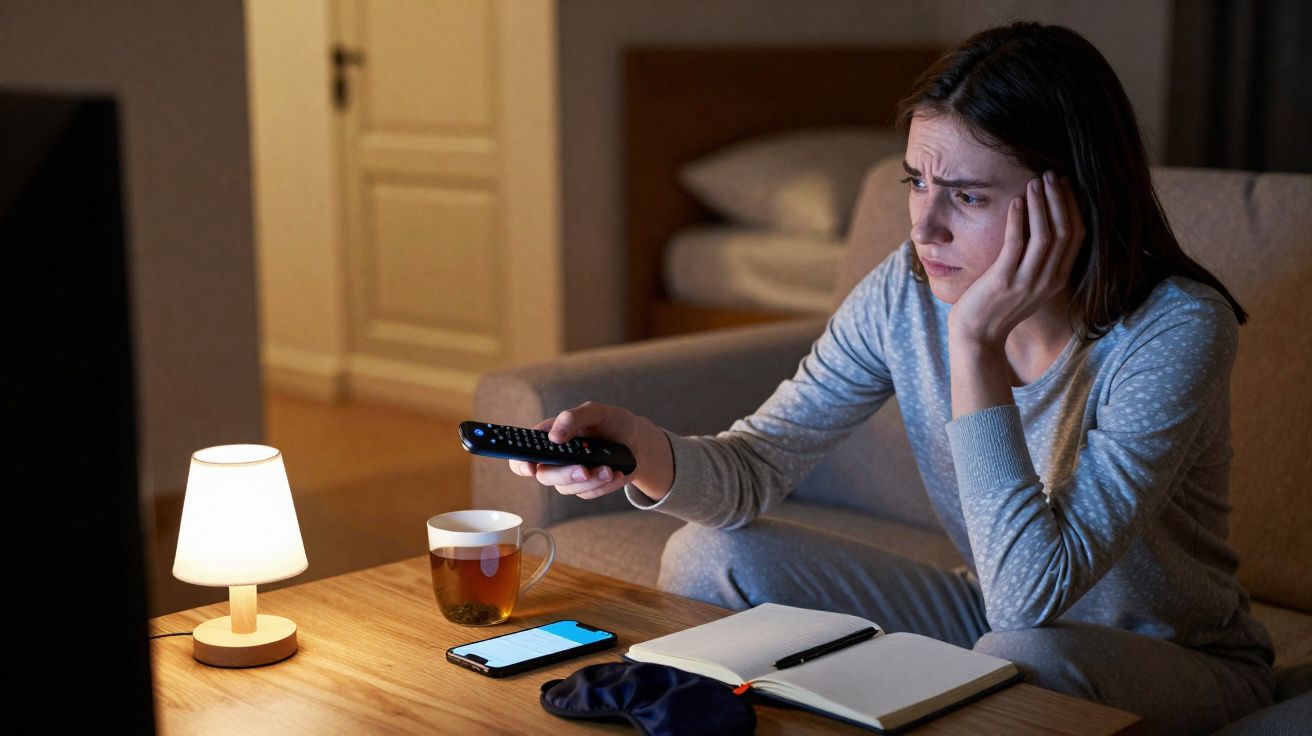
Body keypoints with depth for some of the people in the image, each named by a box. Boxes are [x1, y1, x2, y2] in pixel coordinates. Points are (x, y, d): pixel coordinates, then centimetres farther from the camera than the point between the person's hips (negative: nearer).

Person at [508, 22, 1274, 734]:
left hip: (1178, 660, -4)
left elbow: (1032, 593, -33)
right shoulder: (909, 289, -12)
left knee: (1022, 661, -38)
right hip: (990, 616, 5)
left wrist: (976, 341, -36)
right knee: (709, 559, -8)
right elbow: (758, 465, -10)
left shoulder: (1178, 330, -27)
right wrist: (641, 449, -32)